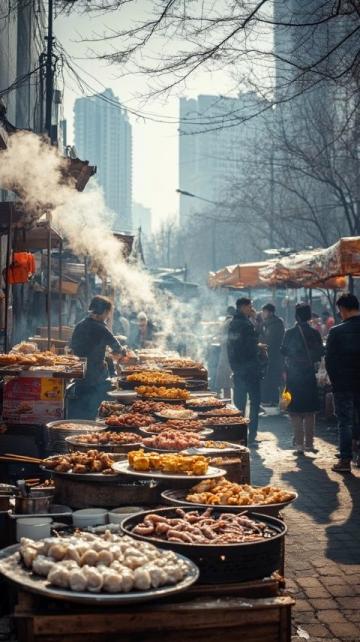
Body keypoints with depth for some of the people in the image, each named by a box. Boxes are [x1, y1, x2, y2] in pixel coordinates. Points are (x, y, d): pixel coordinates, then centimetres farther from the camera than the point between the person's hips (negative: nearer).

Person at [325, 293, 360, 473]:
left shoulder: (336, 332, -12)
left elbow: (329, 359, -8)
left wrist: (335, 380, 5)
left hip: (343, 384, -3)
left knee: (345, 422, 2)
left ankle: (345, 460, 3)